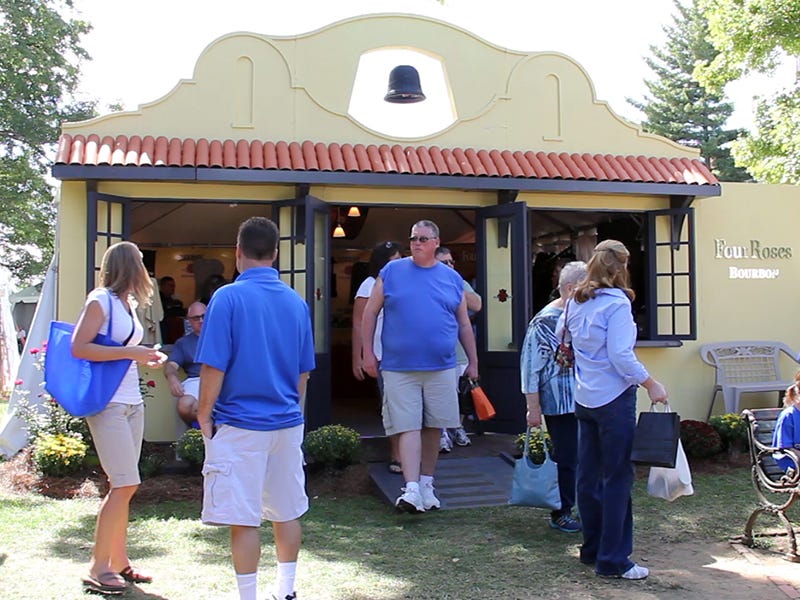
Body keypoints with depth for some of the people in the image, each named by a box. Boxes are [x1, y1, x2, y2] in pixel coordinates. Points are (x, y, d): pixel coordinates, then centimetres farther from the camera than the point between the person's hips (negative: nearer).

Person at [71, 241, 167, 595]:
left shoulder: (129, 303, 14)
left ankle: (118, 562, 18)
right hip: (107, 404, -8)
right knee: (125, 484, -11)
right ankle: (97, 568, -1)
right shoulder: (101, 301, -9)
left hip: (132, 403, 8)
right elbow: (79, 347, -18)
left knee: (123, 486, 10)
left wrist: (147, 358, 8)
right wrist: (129, 352, -21)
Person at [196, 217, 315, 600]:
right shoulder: (297, 302, 5)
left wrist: (204, 416, -1)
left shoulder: (228, 298, -11)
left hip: (239, 426, -6)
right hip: (288, 424, 6)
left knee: (243, 521, 2)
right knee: (287, 513, 16)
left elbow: (213, 367, -13)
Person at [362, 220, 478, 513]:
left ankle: (427, 482, 24)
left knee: (433, 427, 10)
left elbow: (464, 324, 14)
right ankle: (412, 489, -8)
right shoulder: (392, 271, 2)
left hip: (441, 368, 2)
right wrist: (368, 352, -1)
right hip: (399, 368, -2)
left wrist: (473, 361, 13)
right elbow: (371, 312, 5)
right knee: (408, 427, -6)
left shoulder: (452, 278, 8)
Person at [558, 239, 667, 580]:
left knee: (588, 475, 13)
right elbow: (621, 356, -20)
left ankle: (592, 549, 24)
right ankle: (613, 561, 4)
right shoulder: (617, 303, -15)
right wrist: (651, 384, -11)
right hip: (614, 399, -7)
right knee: (617, 479, -1)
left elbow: (559, 335, 23)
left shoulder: (575, 302, 7)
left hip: (584, 399, 8)